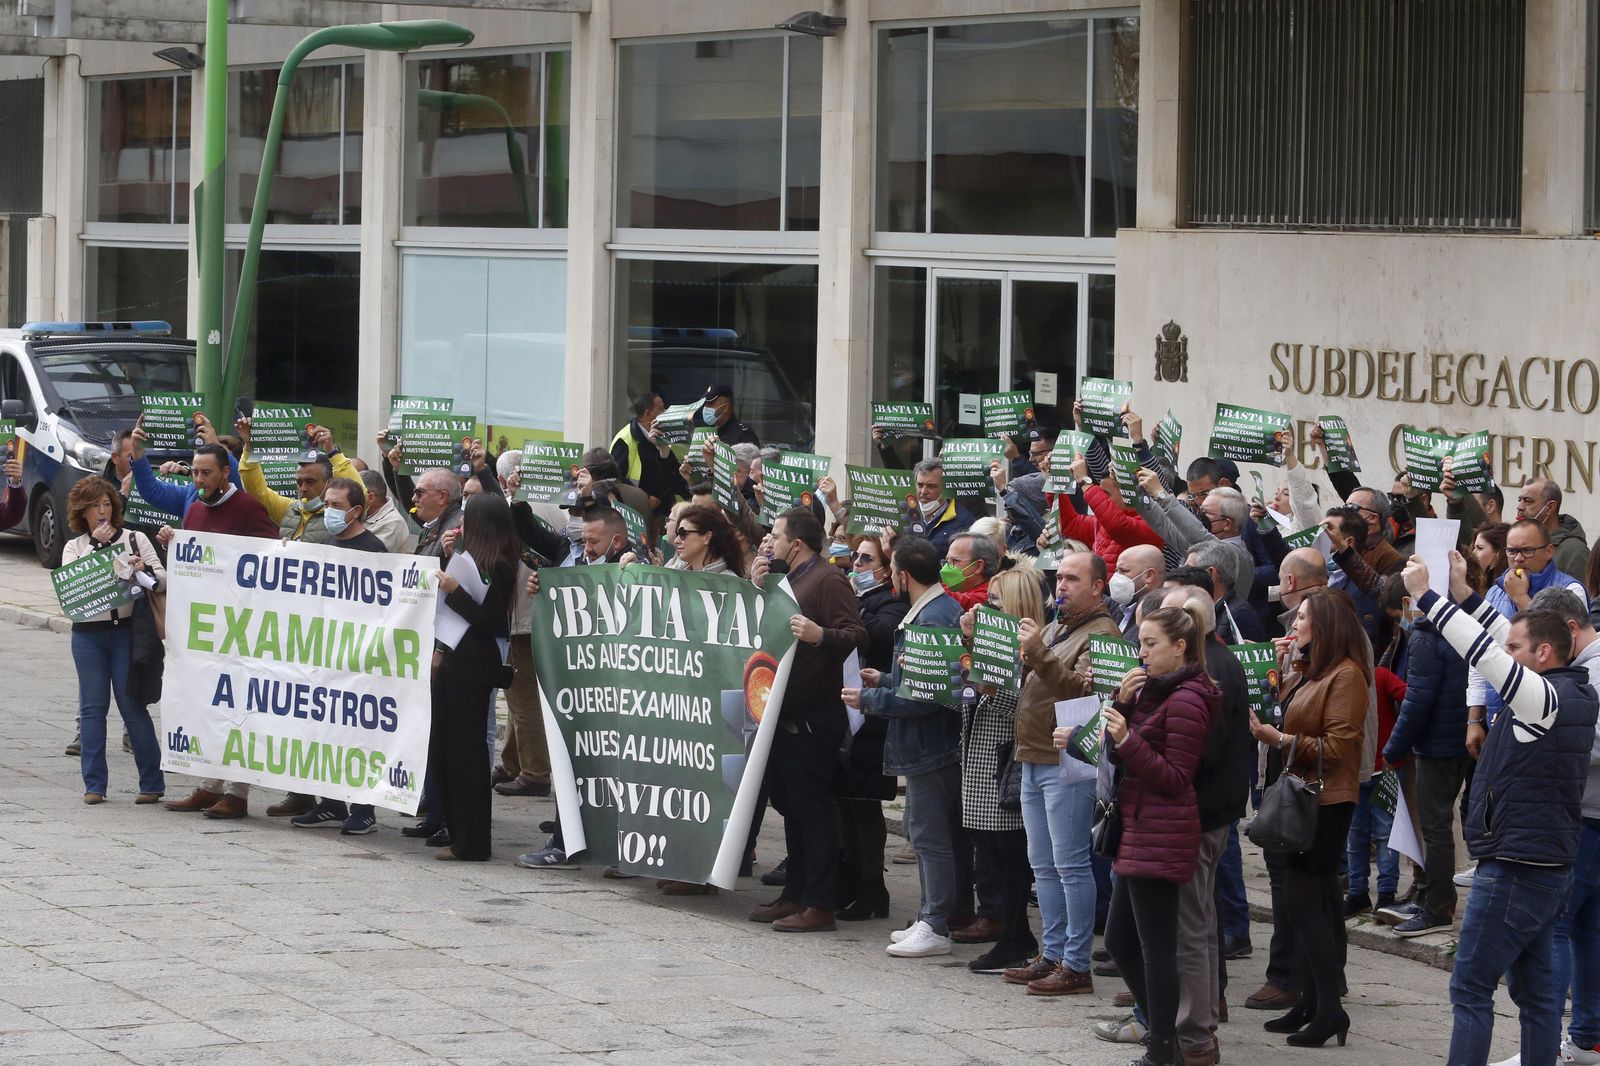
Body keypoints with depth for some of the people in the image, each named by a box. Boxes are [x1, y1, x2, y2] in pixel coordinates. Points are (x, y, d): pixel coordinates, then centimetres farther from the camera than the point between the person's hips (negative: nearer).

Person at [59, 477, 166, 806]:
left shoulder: (136, 540, 8)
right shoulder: (74, 547, 11)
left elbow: (162, 581, 3)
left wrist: (144, 569, -18)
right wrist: (96, 545, -9)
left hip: (127, 630, -2)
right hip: (88, 633, 2)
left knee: (133, 705, -3)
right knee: (92, 706, 1)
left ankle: (152, 782, 2)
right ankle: (94, 784, 5)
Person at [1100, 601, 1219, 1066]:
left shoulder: (1185, 700, -14)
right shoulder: (1152, 690, 16)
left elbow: (1175, 778, -16)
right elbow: (1116, 750, 14)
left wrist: (1127, 740, -25)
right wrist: (1122, 701, 0)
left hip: (1161, 836, -11)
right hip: (1137, 832, 11)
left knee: (1157, 948, -5)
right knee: (1119, 940, 15)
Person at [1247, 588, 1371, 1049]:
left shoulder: (1346, 675, -14)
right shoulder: (1311, 670, 16)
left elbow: (1337, 747, -19)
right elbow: (1290, 718, 13)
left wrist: (1279, 739, -21)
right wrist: (1288, 673, 9)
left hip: (1327, 802, -10)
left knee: (1303, 901, -11)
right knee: (1316, 900, 11)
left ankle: (1329, 1008, -8)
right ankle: (1311, 1003, 16)